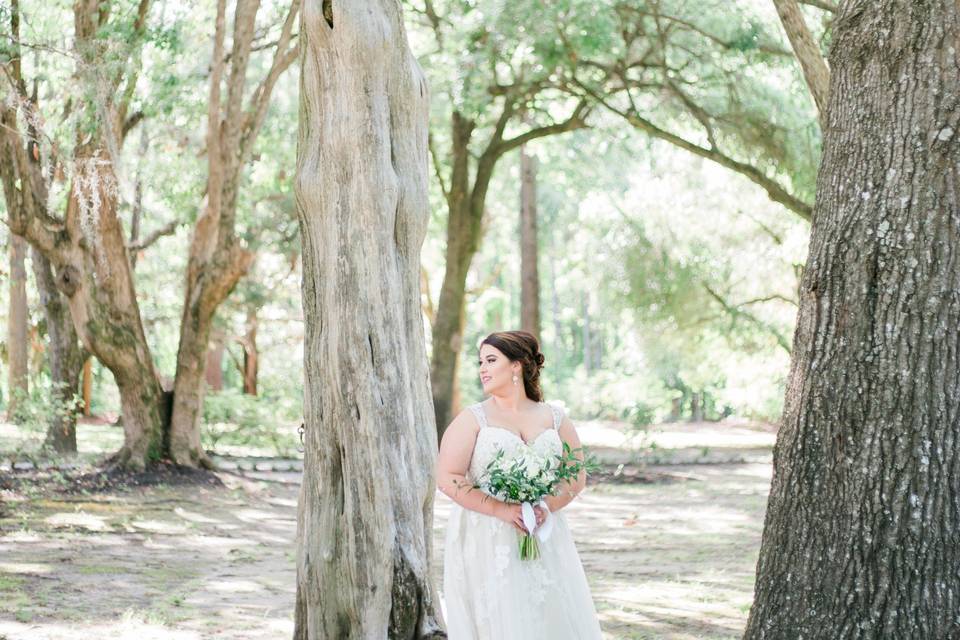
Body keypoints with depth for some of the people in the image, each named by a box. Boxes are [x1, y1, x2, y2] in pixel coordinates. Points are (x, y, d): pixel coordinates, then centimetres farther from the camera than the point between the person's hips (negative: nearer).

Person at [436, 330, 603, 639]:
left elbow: (576, 476, 9)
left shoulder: (555, 419, 8)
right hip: (487, 542, -3)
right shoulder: (472, 419, -1)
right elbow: (447, 478, -8)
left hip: (544, 541, 3)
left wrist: (546, 506, -11)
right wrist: (502, 510, -17)